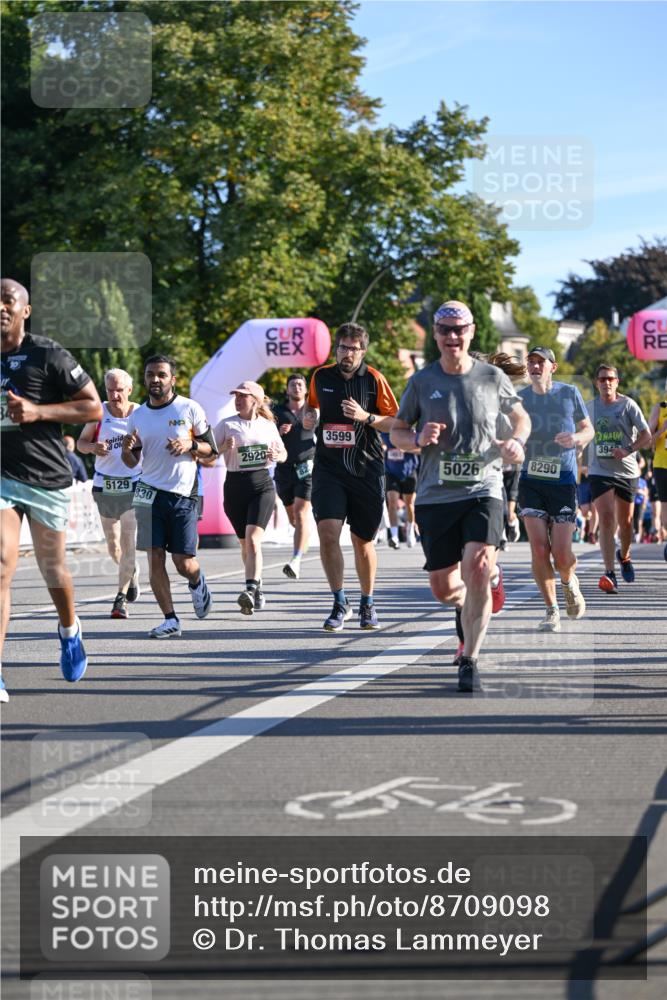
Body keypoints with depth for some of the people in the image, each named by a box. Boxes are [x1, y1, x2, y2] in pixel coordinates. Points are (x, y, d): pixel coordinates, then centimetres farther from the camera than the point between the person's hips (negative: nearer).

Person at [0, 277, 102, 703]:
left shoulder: (47, 355, -6)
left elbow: (93, 407, -6)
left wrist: (38, 412, -17)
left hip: (47, 476, -2)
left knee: (52, 566, 13)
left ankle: (69, 629, 47)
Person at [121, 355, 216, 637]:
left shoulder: (190, 409, -2)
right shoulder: (137, 416, 8)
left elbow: (210, 448, 3)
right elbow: (132, 462, 14)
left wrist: (190, 445, -17)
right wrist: (127, 449, -9)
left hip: (183, 495, -3)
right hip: (149, 494, 3)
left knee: (184, 563, -3)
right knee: (154, 558, -4)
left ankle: (197, 583, 33)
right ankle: (170, 619, 3)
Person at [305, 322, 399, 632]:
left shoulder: (374, 379, -2)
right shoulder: (321, 377, 6)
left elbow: (395, 422, -1)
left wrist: (366, 417, -17)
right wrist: (309, 417, 1)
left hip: (366, 469, -1)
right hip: (328, 467, 1)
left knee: (363, 541, 6)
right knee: (327, 533, -15)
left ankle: (367, 604, 26)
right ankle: (340, 604, -2)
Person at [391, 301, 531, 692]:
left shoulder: (492, 377, 3)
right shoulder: (422, 381, 3)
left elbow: (521, 417, 19)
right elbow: (397, 432, 11)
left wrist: (517, 441, -3)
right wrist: (419, 439, -11)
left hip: (483, 489, -2)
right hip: (435, 495, 2)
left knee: (477, 567, -22)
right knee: (443, 587, 5)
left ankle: (470, 660, -11)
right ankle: (467, 602, 44)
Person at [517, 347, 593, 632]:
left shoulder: (569, 393, 1)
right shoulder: (519, 399, 4)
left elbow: (588, 429, 10)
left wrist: (577, 438, -12)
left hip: (563, 481, -1)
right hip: (531, 480, 1)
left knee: (561, 555, -7)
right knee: (539, 550, -10)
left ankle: (569, 582, 29)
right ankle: (551, 611, 6)